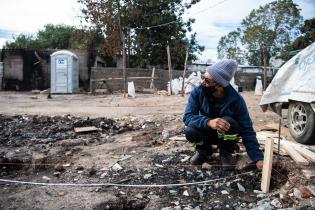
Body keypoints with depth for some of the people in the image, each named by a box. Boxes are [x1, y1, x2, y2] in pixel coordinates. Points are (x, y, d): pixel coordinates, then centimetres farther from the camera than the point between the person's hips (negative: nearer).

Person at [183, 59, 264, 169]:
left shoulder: (236, 100, -25)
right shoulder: (198, 92, -21)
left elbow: (247, 130, -22)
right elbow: (187, 116, -28)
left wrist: (258, 158, -31)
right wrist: (208, 122, -47)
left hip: (227, 136, -1)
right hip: (207, 133, 1)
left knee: (228, 121, -34)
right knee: (190, 131, -31)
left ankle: (226, 153, -5)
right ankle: (204, 150, 3)